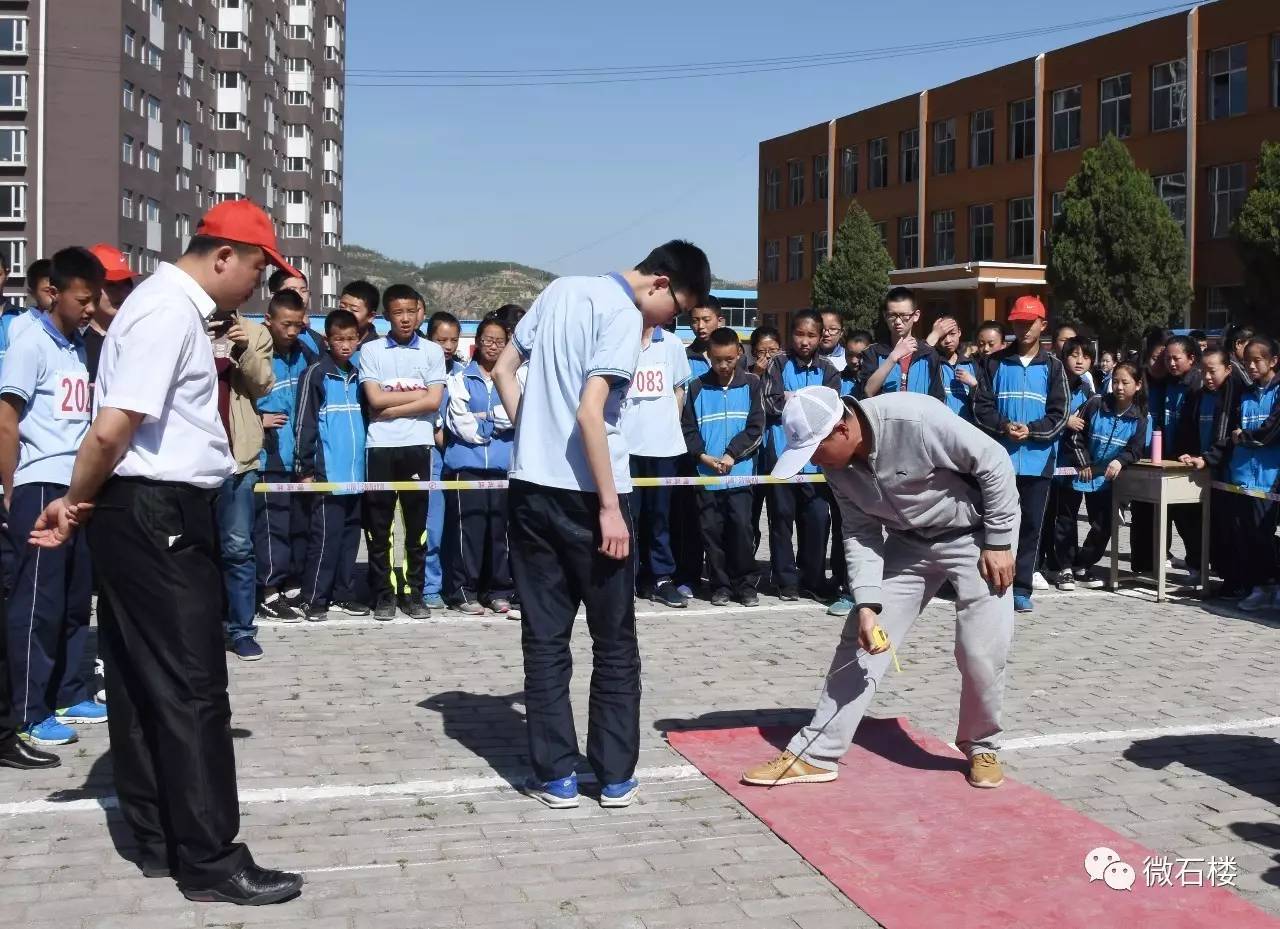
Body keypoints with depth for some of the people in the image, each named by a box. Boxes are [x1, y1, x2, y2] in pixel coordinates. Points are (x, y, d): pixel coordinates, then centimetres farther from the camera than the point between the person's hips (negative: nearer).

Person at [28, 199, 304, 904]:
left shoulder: (175, 304, 15)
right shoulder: (170, 311, -17)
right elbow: (111, 431, -20)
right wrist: (76, 505, -10)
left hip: (152, 514, 11)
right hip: (156, 514, -11)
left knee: (140, 680, 14)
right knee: (190, 685, -5)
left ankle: (158, 840, 25)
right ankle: (211, 862, 2)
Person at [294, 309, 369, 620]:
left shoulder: (358, 375, 14)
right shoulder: (316, 374, -4)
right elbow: (305, 424, -7)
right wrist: (305, 468, -11)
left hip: (356, 472, 6)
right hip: (328, 473, -6)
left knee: (350, 536, 10)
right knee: (325, 536, -5)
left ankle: (343, 594, 18)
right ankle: (315, 598, 2)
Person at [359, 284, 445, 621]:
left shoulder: (432, 351, 6)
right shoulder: (371, 351, 5)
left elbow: (434, 402, -3)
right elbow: (375, 399, -5)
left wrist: (391, 407, -7)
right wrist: (416, 393, -2)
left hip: (417, 445, 0)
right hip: (380, 446, 0)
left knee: (417, 523, 5)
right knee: (378, 525, 3)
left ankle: (415, 593, 14)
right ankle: (382, 594, 12)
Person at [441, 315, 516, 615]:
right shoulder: (460, 379, 6)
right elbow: (461, 424, -4)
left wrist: (482, 416, -5)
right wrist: (498, 422, 0)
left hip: (504, 465, 2)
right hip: (467, 464, -2)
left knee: (500, 527, 3)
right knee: (468, 528, -4)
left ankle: (498, 590, 12)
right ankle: (463, 591, 4)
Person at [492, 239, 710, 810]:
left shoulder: (560, 290, 11)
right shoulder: (624, 314, -11)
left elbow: (503, 369, 15)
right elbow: (590, 412, -21)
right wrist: (610, 508, -18)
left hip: (530, 489, 6)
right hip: (585, 496, -6)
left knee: (544, 640, 9)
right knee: (615, 643, 8)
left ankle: (555, 775, 13)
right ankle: (615, 777, 14)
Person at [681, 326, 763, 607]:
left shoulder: (751, 384, 4)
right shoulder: (697, 388, 7)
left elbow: (756, 427, 1)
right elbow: (688, 428, 6)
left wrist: (732, 454, -9)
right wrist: (702, 456, -8)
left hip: (740, 472, -1)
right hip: (706, 474, 1)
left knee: (741, 527, -5)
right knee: (712, 530, 3)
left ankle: (745, 584, 6)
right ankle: (720, 585, 12)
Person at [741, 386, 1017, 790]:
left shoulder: (916, 419, -32)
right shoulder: (836, 462, -12)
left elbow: (994, 464, -23)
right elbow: (860, 531, -5)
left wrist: (999, 543, -19)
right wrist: (866, 603, -17)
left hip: (974, 534, -5)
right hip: (908, 541, 6)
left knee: (981, 652, -10)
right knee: (860, 643, 1)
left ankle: (982, 747, 18)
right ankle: (815, 755, 7)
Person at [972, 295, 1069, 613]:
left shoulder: (1052, 366, 7)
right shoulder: (994, 363, 6)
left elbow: (1059, 414, 2)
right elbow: (981, 406, 2)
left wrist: (1031, 430, -14)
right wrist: (1003, 426, -16)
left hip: (1037, 459, 1)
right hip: (999, 457, -1)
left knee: (1031, 525, 4)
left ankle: (1021, 588, 12)